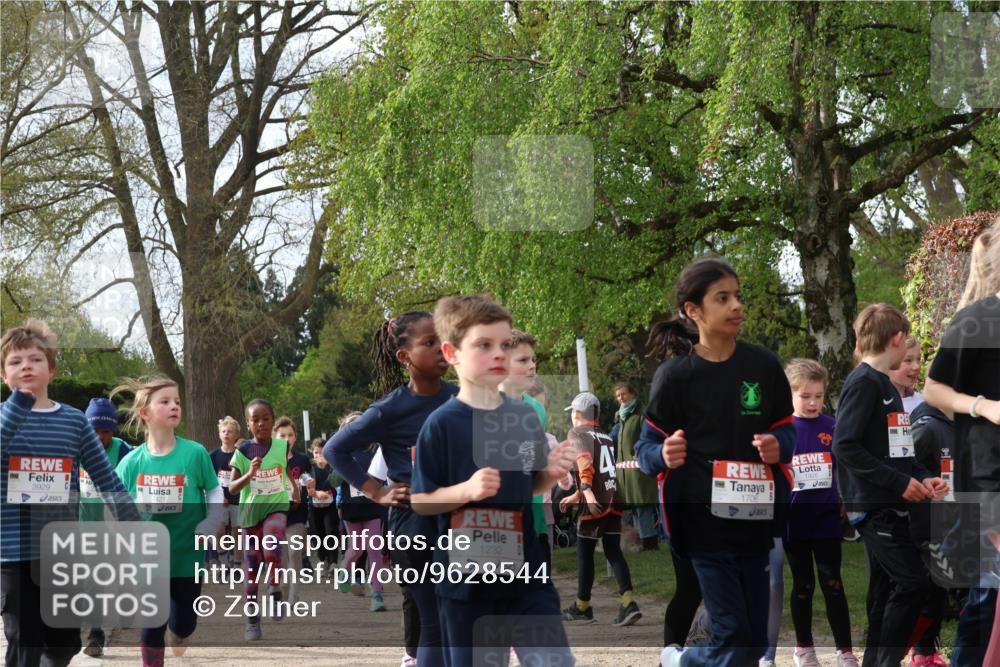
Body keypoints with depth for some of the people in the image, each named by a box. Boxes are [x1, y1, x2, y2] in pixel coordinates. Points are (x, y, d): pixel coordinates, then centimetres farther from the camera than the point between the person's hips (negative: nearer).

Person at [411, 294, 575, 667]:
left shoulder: (526, 418, 5)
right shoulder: (442, 424, -10)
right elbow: (419, 501, -7)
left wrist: (552, 474, -4)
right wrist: (467, 490, -22)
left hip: (526, 571, 4)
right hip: (466, 578, -4)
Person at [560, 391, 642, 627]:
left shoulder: (577, 433, 0)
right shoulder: (606, 437, 22)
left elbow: (584, 463, -17)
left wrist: (586, 492, -30)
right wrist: (575, 496, 36)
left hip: (594, 503, -6)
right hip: (614, 500, 6)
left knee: (584, 553, 6)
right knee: (613, 551, 5)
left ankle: (582, 607, 15)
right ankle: (629, 603, -10)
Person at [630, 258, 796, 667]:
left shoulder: (763, 366, 3)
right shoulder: (674, 375, -6)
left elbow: (785, 430, 13)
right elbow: (646, 448, -1)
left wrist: (778, 448, -10)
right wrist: (665, 456, -24)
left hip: (756, 518, 4)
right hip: (705, 519, -4)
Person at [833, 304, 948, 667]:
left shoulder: (885, 385, 15)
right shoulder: (863, 382, -14)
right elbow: (846, 446, -22)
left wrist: (922, 477, 4)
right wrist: (901, 483, -21)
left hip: (890, 506, 9)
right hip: (874, 507, -9)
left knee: (886, 590, 10)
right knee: (914, 582, -12)